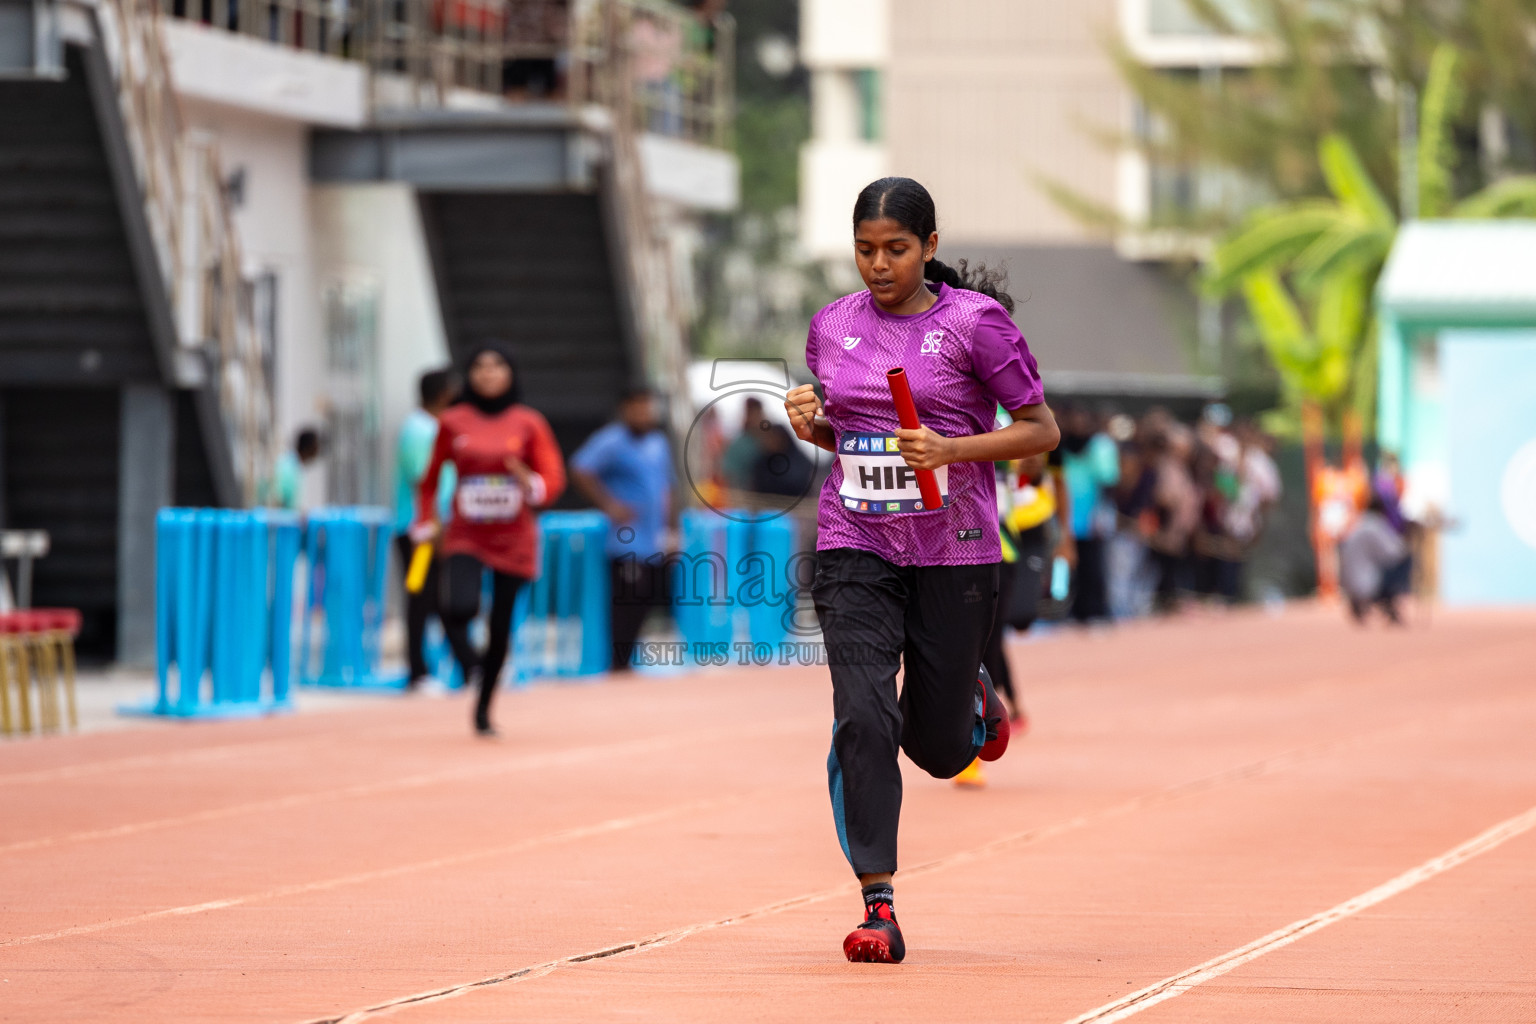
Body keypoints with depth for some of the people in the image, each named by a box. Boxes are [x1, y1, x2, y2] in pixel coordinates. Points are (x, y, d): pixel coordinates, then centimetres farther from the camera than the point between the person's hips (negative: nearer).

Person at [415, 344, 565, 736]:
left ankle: (483, 708, 23)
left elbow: (554, 478, -1)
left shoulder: (529, 423, 1)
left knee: (501, 626, 5)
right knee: (459, 606, -28)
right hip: (465, 535, -1)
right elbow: (430, 478, 13)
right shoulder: (453, 422, 3)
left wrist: (532, 485, -22)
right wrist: (426, 523, 5)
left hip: (513, 538, 1)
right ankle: (466, 655, 5)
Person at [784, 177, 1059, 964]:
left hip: (954, 552, -2)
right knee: (863, 719, -16)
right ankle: (878, 907, -13)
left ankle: (975, 701, 43)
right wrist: (808, 423, -2)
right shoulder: (831, 327, 6)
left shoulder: (975, 321, -7)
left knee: (941, 751, 6)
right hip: (855, 548, 2)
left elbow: (1041, 430, -4)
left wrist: (951, 448, -18)